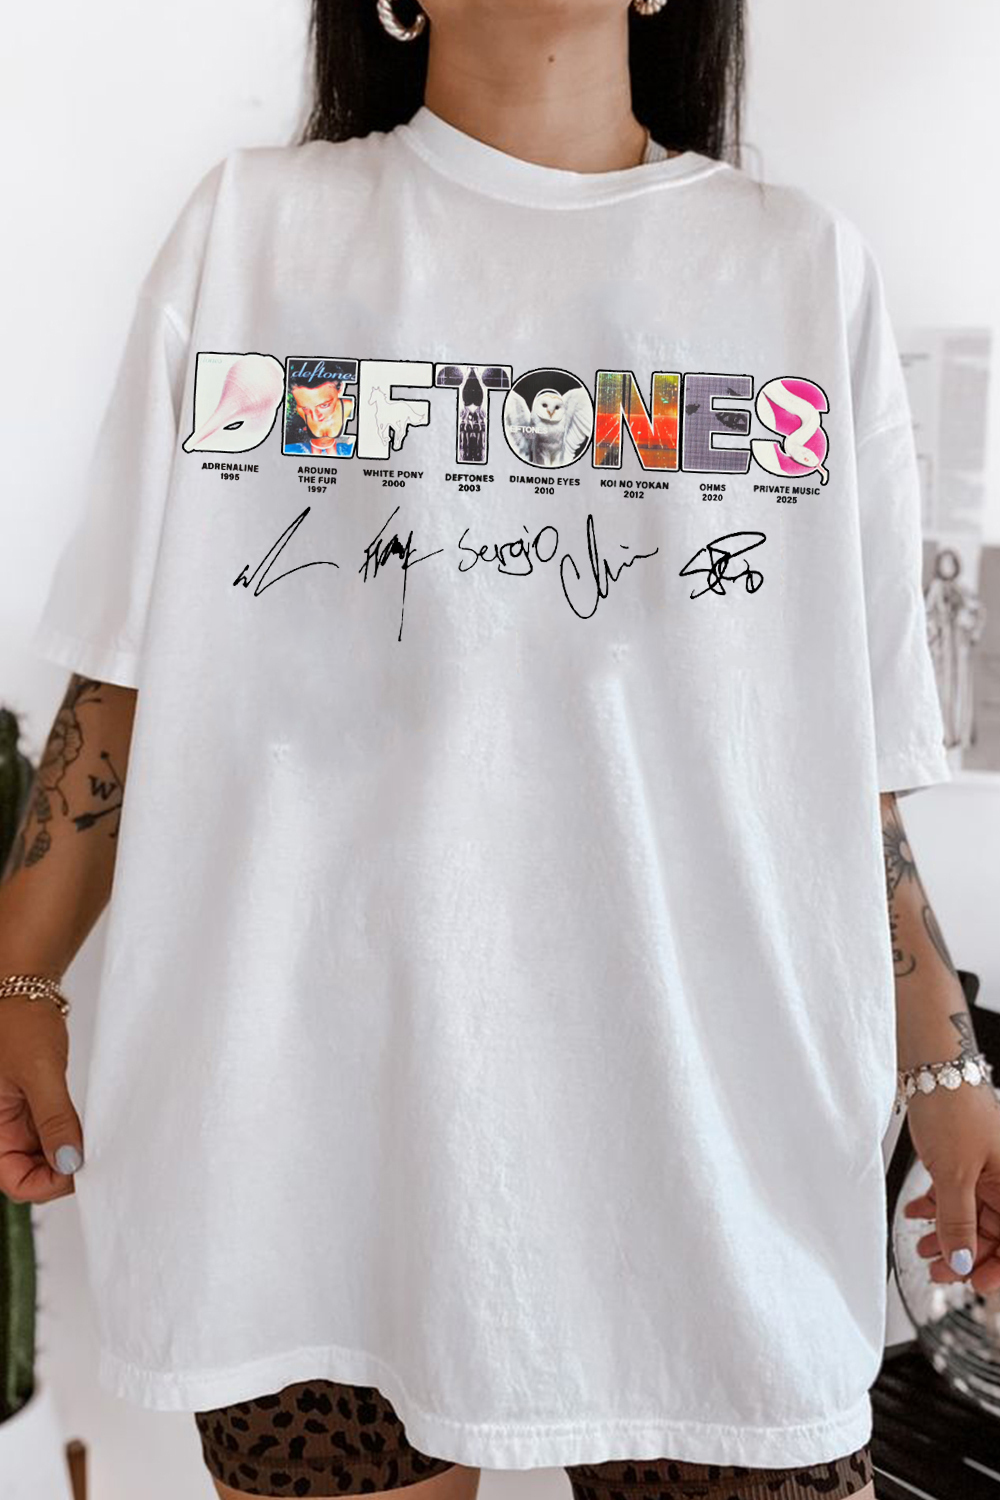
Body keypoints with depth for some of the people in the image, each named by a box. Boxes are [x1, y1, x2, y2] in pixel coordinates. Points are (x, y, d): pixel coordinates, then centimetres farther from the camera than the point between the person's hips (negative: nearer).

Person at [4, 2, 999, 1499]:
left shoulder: (812, 267, 8)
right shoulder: (251, 230, 6)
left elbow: (845, 739, 7)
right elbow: (132, 669, 5)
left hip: (711, 1120, 1)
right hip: (311, 1126, 0)